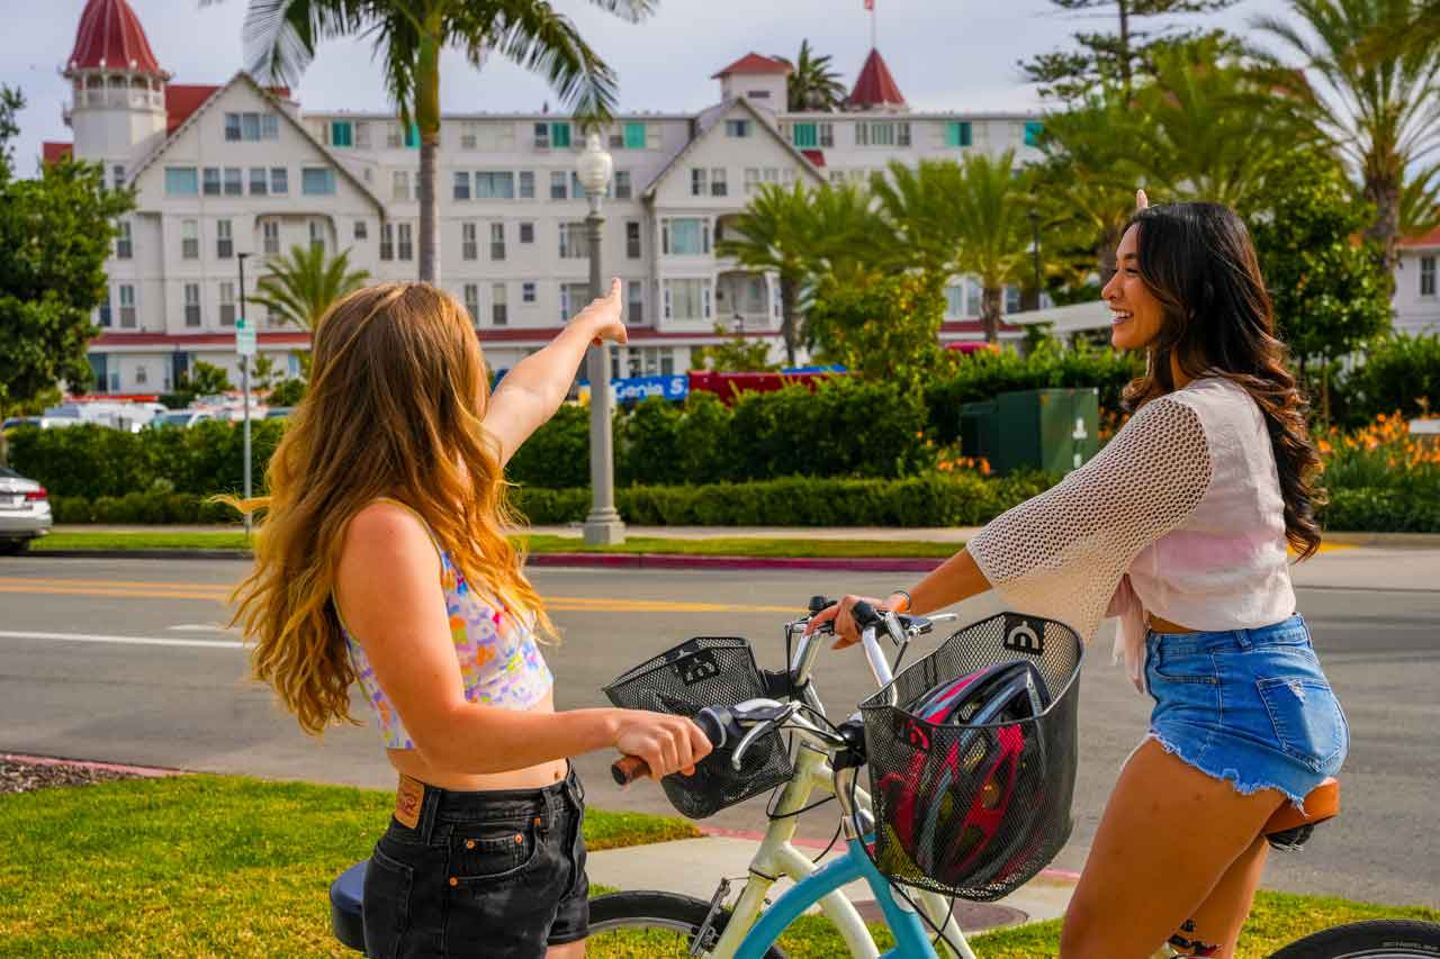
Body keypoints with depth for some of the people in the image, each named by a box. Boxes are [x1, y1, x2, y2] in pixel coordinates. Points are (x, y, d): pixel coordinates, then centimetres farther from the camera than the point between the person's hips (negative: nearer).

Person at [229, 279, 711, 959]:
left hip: (547, 844, 10)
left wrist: (589, 322, 46)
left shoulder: (440, 502, 7)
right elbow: (444, 737, -28)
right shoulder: (382, 530, -22)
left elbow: (528, 393, 28)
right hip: (466, 876, -10)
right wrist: (610, 725, -40)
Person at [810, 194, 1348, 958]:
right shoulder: (1239, 403, 14)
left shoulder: (1187, 418, -18)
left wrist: (904, 604, -9)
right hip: (1274, 691, 10)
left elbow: (1040, 527, -16)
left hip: (1226, 706, -10)